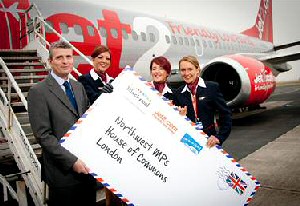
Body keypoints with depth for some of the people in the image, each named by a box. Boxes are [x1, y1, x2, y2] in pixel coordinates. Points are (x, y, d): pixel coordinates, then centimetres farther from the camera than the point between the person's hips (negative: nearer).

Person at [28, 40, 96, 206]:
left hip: (87, 165, 6)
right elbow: (43, 135, -14)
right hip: (63, 172, -6)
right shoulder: (38, 92, -10)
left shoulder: (78, 86, 10)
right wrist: (71, 161, -19)